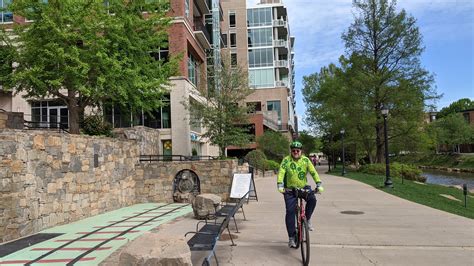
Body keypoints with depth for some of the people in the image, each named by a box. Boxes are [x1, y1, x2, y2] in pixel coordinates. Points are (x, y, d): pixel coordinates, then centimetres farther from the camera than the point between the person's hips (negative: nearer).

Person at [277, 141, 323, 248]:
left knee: (312, 199, -27)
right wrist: (280, 185, -31)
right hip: (290, 190, -1)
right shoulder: (286, 160, -8)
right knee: (290, 212, -8)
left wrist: (319, 184, -20)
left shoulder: (305, 160, -3)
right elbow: (281, 173, -18)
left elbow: (313, 172, -9)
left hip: (303, 187, 2)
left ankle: (307, 219, -1)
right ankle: (291, 237, 2)